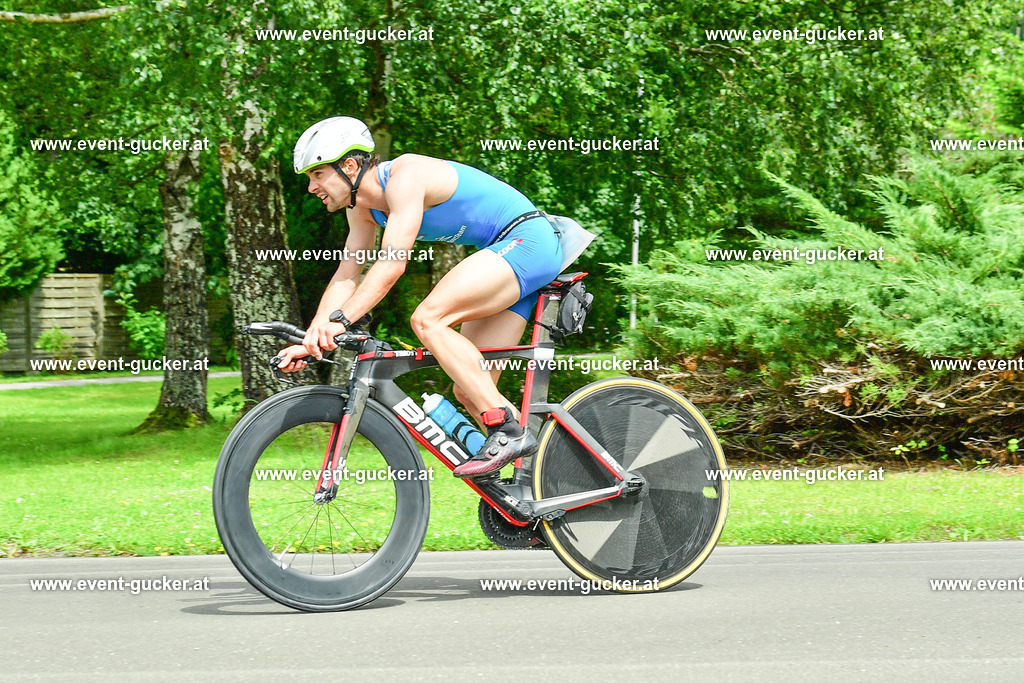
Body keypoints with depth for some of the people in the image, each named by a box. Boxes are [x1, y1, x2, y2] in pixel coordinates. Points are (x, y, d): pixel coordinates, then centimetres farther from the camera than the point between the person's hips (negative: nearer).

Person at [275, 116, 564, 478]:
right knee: (469, 390, 3)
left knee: (428, 319, -26)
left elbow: (392, 266, -30)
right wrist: (310, 341, -1)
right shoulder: (363, 207, 8)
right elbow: (347, 276, 10)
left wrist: (340, 321, -37)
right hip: (507, 253, 10)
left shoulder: (405, 176, -21)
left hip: (527, 238, -10)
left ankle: (508, 431, -28)